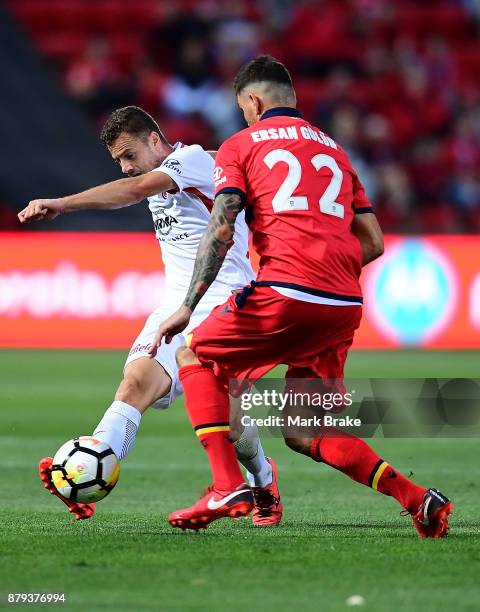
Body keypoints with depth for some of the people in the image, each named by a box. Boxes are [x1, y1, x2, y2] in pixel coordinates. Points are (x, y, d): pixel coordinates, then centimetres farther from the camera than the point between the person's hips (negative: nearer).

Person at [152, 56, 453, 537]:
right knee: (303, 433, 14)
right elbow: (373, 242, 20)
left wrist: (187, 308, -5)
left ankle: (228, 486, 1)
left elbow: (221, 230, -4)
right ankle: (414, 497, -4)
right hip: (345, 305, 5)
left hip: (285, 295, -5)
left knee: (195, 355, 18)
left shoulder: (241, 146, 10)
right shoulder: (333, 150, 26)